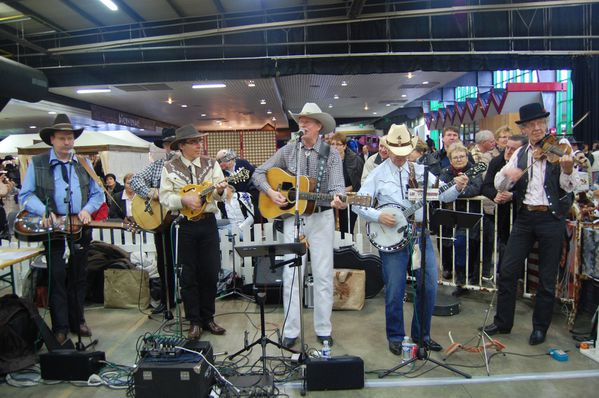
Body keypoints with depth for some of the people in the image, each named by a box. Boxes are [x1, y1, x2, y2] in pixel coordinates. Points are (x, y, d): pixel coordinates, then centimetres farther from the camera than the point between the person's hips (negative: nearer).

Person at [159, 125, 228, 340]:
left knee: (210, 273, 7)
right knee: (188, 275, 5)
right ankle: (194, 322, 17)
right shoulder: (170, 167, 1)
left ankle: (207, 318, 22)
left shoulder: (211, 164, 5)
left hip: (208, 223, 2)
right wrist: (185, 199, -19)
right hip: (184, 225, -2)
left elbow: (220, 195, -1)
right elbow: (164, 197, -3)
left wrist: (220, 190, -24)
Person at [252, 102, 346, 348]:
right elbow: (259, 173, 6)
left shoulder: (331, 155, -2)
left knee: (323, 274, 5)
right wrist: (271, 192, -11)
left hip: (321, 218, -1)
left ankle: (323, 329, 20)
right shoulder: (288, 151, 3)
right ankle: (291, 331, 15)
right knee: (291, 274, 4)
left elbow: (337, 185, -13)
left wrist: (337, 200, -36)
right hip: (292, 216, 1)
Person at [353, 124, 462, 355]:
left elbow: (442, 194, 4)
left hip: (420, 233, 3)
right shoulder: (378, 174, 1)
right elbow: (358, 204, -2)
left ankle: (421, 334, 26)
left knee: (429, 286, 6)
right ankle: (396, 337, 22)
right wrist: (378, 216, -16)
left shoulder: (420, 171, 9)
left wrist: (457, 187, -16)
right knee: (394, 290, 2)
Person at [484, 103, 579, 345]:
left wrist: (568, 170, -32)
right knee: (507, 271, 5)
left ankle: (540, 327, 24)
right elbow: (499, 185, 3)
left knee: (547, 278, 7)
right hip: (525, 217, 4)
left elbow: (568, 187, -12)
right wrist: (507, 174, -18)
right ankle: (503, 322, 20)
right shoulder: (520, 154, 9)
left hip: (552, 218, -3)